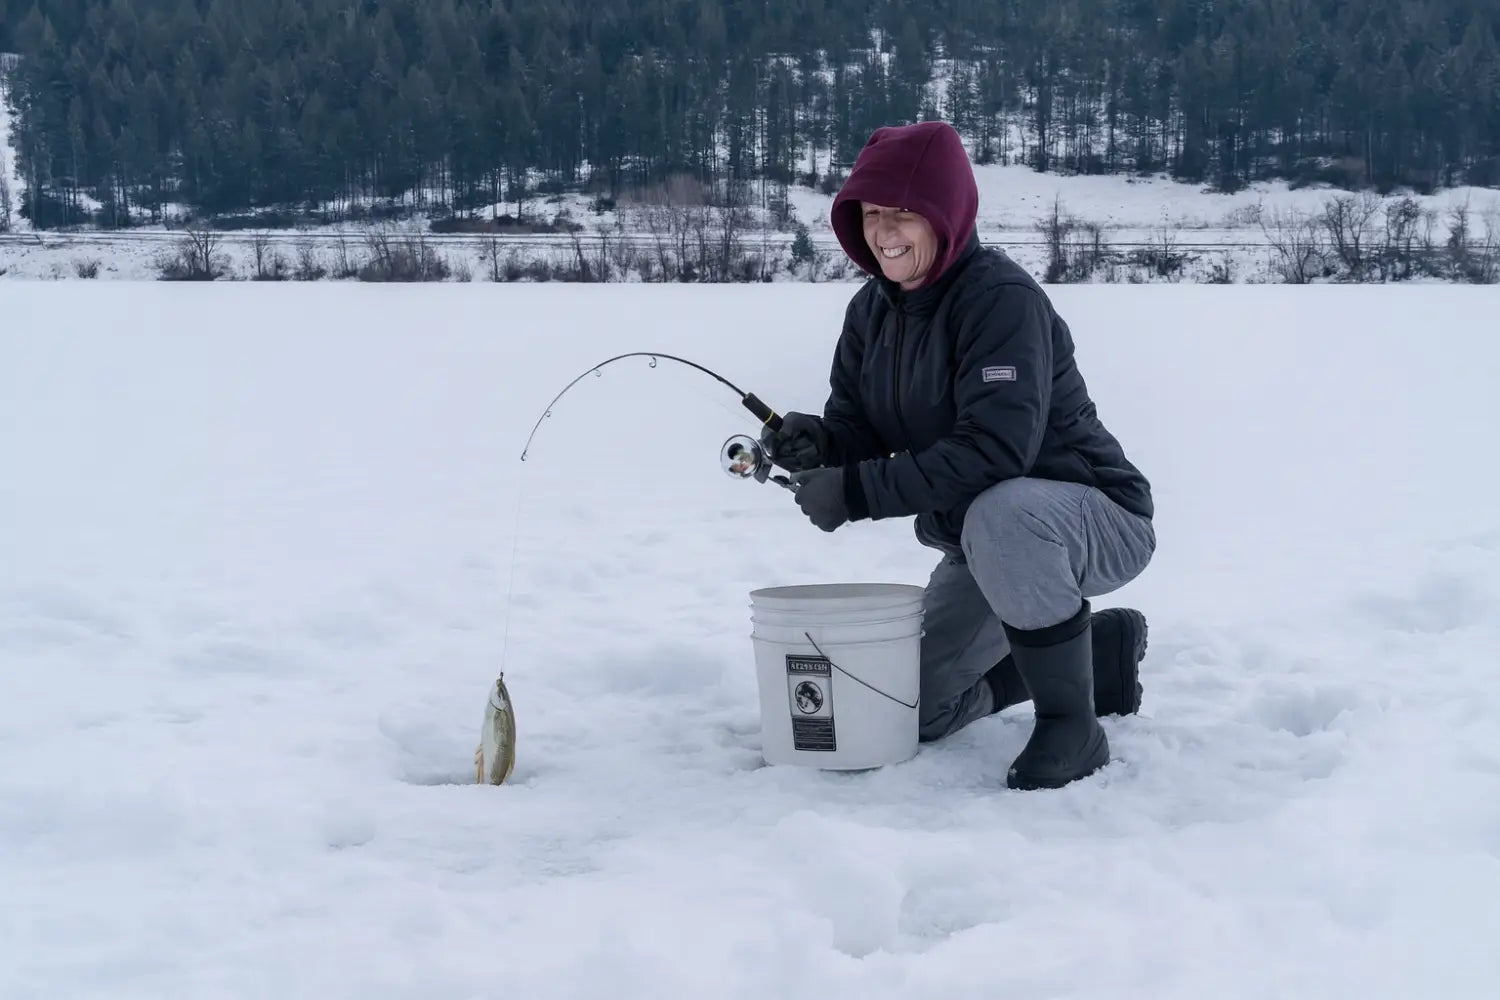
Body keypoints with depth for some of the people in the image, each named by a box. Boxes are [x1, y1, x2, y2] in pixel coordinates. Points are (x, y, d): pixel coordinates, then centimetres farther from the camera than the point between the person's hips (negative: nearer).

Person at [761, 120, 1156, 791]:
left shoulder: (1001, 298, -24)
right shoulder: (872, 309, 1)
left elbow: (994, 450, -35)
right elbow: (859, 433, 1)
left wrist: (857, 491, -34)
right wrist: (815, 445, -22)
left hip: (1095, 521, -8)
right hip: (981, 549, 9)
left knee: (1001, 516, -42)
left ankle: (1071, 724, -21)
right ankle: (1099, 649, 24)